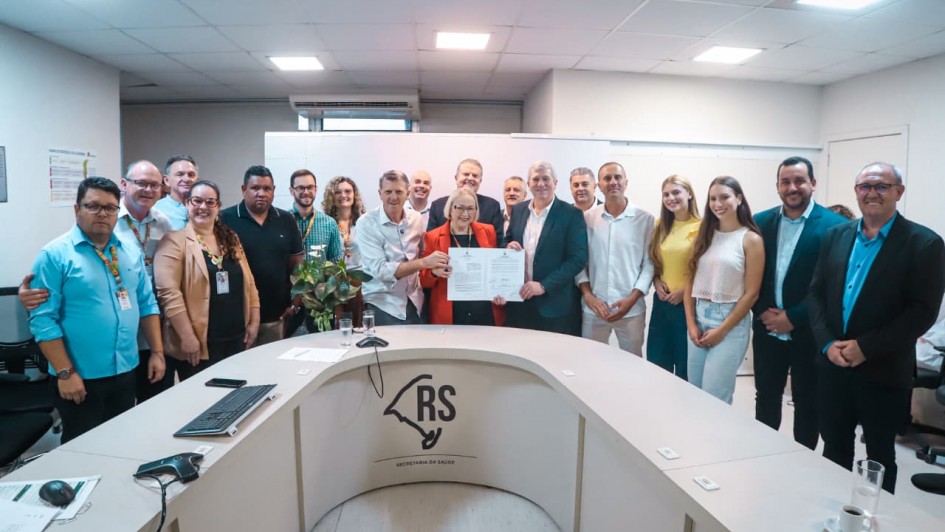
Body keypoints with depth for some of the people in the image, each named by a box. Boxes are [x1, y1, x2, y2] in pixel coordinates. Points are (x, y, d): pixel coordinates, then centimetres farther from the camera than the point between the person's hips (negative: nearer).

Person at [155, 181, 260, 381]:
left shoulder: (231, 239, 12)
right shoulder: (174, 241, -7)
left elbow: (248, 283, 13)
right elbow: (169, 292, -15)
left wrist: (253, 321, 7)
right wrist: (187, 337, -18)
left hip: (235, 339, 6)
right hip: (198, 343, -6)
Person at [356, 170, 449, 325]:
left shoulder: (417, 219, 3)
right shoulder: (366, 223, -12)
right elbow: (380, 270, -20)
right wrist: (424, 263, -27)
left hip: (414, 303, 4)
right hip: (382, 305, -4)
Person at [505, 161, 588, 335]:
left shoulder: (571, 214, -7)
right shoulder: (518, 210, 9)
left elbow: (578, 258, -12)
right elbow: (507, 242, 17)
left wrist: (544, 286, -18)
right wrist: (508, 247, -8)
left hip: (555, 304, -4)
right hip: (519, 300, 4)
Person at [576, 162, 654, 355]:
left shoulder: (645, 219, -1)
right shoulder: (587, 218, 3)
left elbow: (649, 263, -1)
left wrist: (632, 299, -10)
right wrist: (588, 295, -6)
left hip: (632, 309, -1)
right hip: (593, 308, 1)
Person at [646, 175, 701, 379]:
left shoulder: (701, 227, -9)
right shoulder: (660, 226, 8)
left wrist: (685, 290, -15)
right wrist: (656, 282, -2)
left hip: (688, 303, -5)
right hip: (662, 302, 5)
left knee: (686, 366, 10)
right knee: (656, 364, 14)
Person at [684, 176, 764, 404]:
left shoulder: (751, 239, -5)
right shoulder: (704, 235, 8)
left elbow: (751, 293, -9)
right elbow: (691, 282, 7)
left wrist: (722, 330, -10)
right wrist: (691, 324, -2)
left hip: (731, 322, -5)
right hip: (699, 319, 5)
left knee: (714, 398, -2)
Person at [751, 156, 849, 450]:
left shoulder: (835, 226, -10)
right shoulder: (761, 222, 3)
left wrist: (793, 318, -15)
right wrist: (762, 311, -8)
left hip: (808, 332, -3)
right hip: (768, 328, 3)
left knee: (807, 404, 12)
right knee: (766, 398, 15)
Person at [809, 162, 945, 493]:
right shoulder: (836, 236, 7)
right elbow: (817, 293, 5)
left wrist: (865, 348, -17)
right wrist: (828, 343, -8)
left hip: (883, 371, -4)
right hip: (833, 366, 4)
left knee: (879, 456, 14)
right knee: (834, 449, 17)